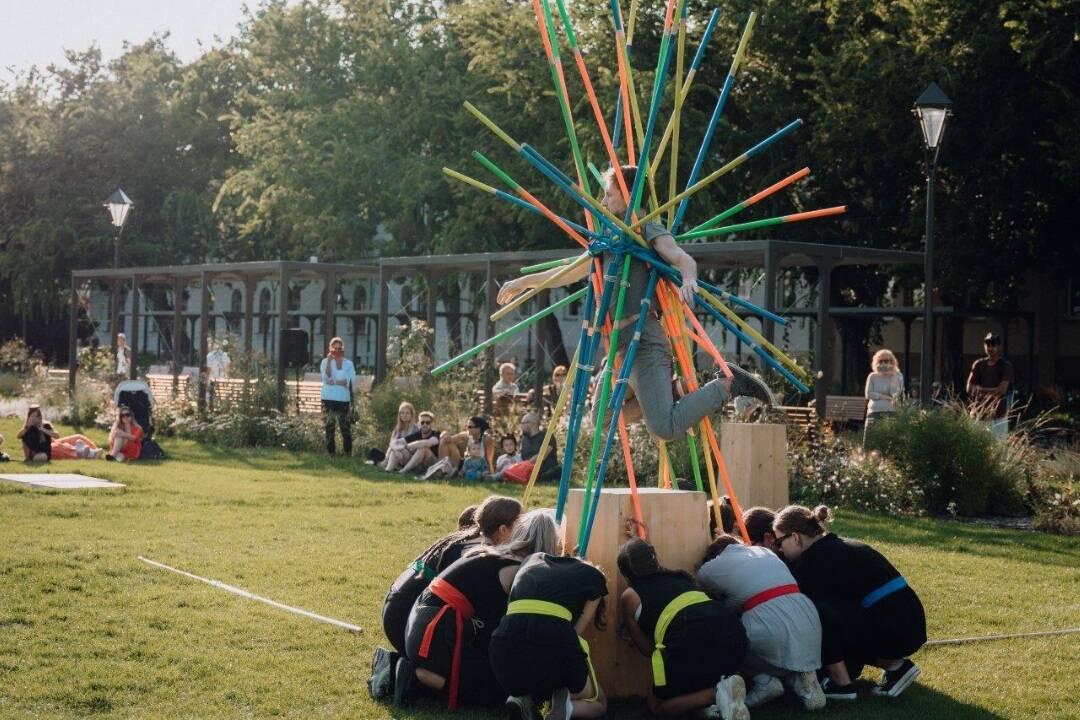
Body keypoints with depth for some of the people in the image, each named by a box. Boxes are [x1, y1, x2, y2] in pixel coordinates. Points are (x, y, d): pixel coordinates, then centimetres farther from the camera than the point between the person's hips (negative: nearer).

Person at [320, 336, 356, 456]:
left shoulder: (348, 363, 7)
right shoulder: (325, 362, 5)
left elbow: (351, 381, -5)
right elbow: (326, 377, -9)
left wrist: (334, 382, -11)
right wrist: (329, 361, -16)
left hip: (344, 400, 0)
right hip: (329, 399, 0)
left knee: (346, 427, -4)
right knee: (329, 427, 2)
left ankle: (347, 453, 2)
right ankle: (330, 452, 8)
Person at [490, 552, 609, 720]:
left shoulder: (533, 560, 34)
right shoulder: (594, 577, 22)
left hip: (506, 645, 3)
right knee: (598, 704, 27)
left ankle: (523, 701, 5)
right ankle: (565, 706, -5)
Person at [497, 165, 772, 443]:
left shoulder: (647, 228, -3)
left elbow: (682, 258, -20)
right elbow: (573, 272, 33)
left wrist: (688, 279, -43)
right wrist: (525, 281, 38)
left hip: (643, 339, -9)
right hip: (621, 343, 9)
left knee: (665, 428, -21)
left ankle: (729, 384, -4)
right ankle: (671, 394, 17)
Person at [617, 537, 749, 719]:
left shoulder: (629, 596, 20)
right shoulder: (680, 576, 32)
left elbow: (648, 650, 20)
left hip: (689, 637, -6)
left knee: (657, 705, 18)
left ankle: (717, 694, -7)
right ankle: (723, 687, 4)